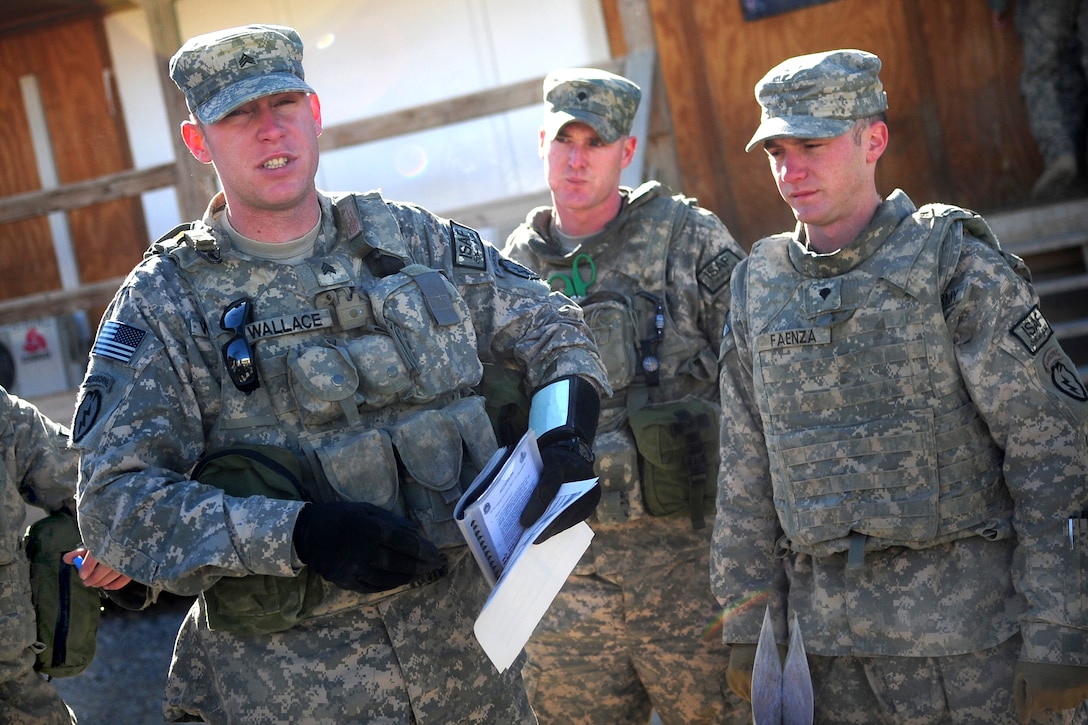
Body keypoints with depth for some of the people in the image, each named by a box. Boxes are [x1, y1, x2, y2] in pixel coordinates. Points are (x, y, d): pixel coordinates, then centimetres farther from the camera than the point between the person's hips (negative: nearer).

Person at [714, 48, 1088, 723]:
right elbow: (745, 477, 12)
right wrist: (747, 621, 10)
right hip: (830, 636, 4)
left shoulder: (956, 265, -6)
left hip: (966, 628, -4)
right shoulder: (757, 287, 8)